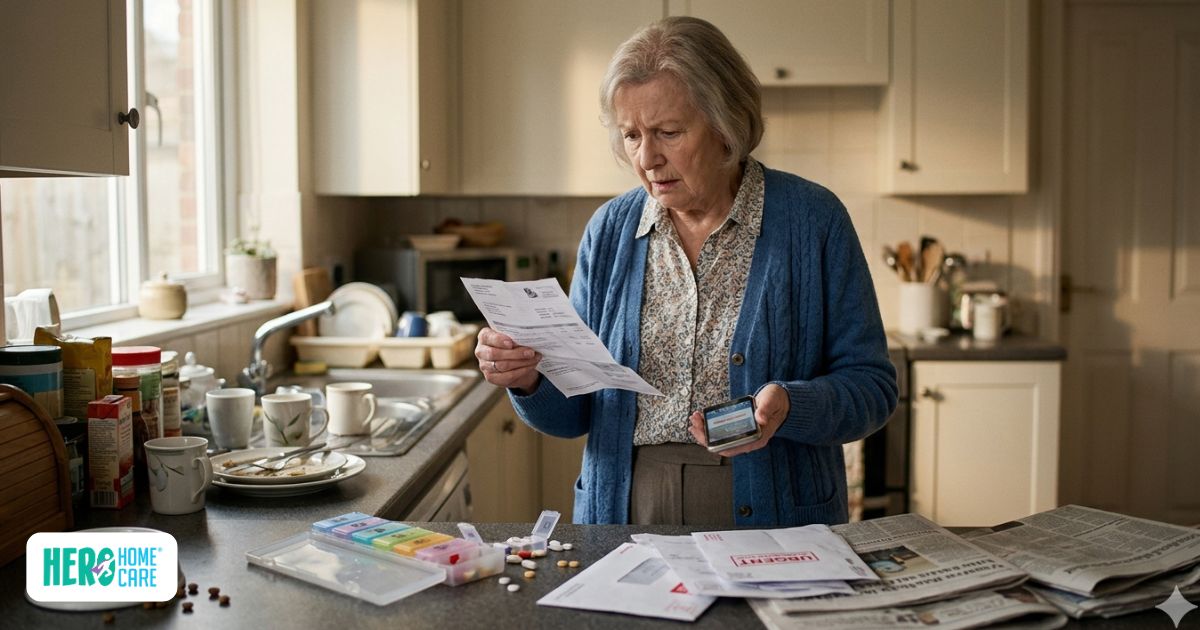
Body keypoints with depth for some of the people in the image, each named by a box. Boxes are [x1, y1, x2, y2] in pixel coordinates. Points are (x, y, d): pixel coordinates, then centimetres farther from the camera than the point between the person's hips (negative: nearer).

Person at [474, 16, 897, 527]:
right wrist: (529, 380, -12)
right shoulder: (608, 231, 6)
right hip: (624, 523, 2)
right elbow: (574, 412, 10)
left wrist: (787, 407, -20)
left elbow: (872, 386, -1)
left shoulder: (812, 220, -2)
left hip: (773, 529, -2)